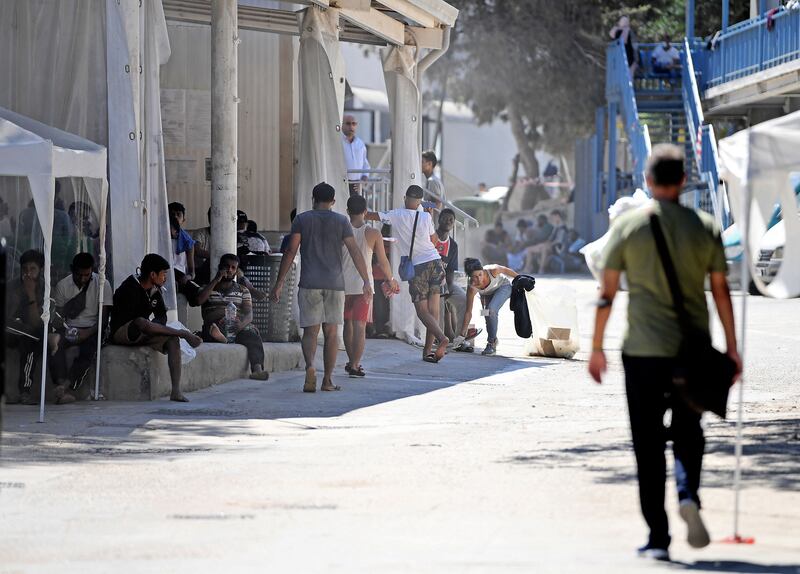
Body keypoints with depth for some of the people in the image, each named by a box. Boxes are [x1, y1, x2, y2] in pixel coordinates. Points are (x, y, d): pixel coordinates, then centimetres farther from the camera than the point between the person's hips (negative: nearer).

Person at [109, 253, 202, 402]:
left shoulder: (155, 291, 9)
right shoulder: (130, 288, -16)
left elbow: (162, 317, 10)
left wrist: (153, 326, -12)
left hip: (142, 335, 7)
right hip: (121, 333, -7)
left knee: (172, 340, -19)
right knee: (141, 323, -41)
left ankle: (176, 391, -28)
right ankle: (184, 334, -29)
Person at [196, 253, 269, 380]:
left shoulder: (243, 291, 24)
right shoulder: (208, 288, 23)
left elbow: (249, 314, 7)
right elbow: (199, 300, -1)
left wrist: (242, 323, -18)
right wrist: (215, 280, -1)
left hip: (238, 326, -1)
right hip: (216, 326, 1)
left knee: (252, 334, -34)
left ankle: (257, 368, -56)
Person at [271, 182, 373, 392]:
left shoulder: (302, 220, 3)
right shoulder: (341, 221, 5)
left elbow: (291, 252, -1)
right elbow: (355, 252, 0)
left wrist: (279, 282, 2)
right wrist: (367, 282, 3)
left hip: (309, 284, -1)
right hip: (334, 284, 1)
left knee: (310, 331, 1)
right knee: (331, 332, 8)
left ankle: (310, 366, -26)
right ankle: (328, 380, 7)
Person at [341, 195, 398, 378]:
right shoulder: (373, 234, -5)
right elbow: (383, 262, 1)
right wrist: (391, 280, 18)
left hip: (344, 284, 2)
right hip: (364, 285, -2)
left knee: (348, 323, 18)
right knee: (360, 325, -2)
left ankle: (352, 361, 27)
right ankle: (355, 365, -9)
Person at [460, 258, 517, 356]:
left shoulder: (492, 270, -39)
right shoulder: (472, 288, -33)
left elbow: (505, 270, -15)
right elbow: (468, 313, -28)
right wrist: (462, 334, -29)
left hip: (503, 286, -3)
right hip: (487, 294, 3)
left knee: (491, 310, -24)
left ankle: (492, 343, -13)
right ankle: (493, 340, 29)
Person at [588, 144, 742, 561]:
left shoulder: (628, 226, -2)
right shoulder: (705, 227, 2)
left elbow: (607, 291, -1)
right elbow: (721, 291, 3)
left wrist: (597, 347, 7)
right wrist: (731, 348, 9)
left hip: (643, 351, -1)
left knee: (649, 443, 4)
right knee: (687, 432, 18)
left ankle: (658, 536, 2)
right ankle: (688, 494, -10)